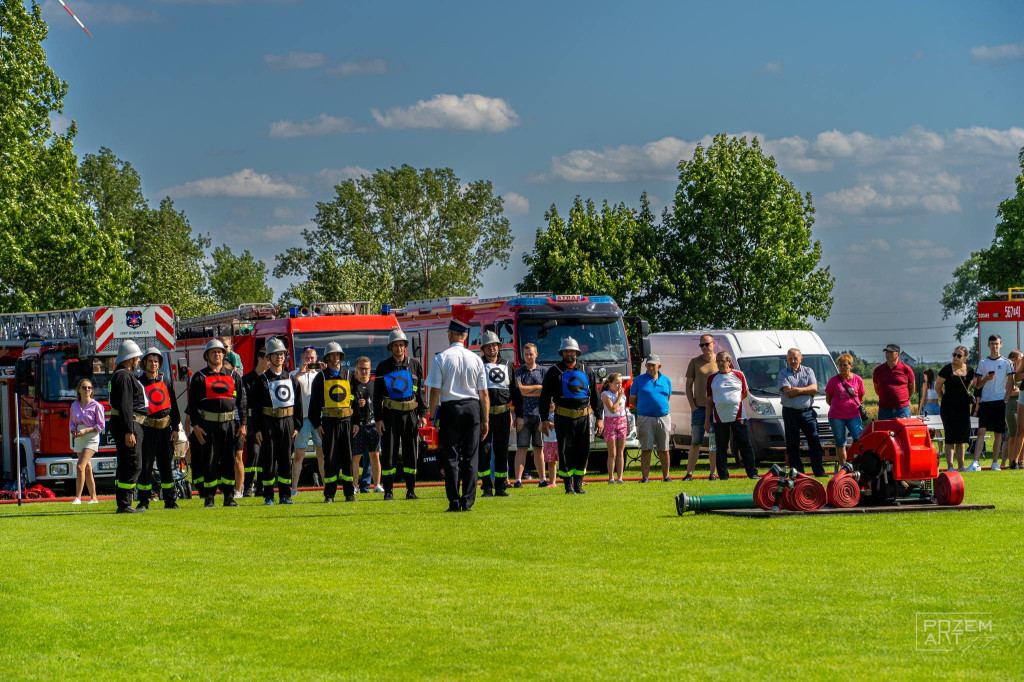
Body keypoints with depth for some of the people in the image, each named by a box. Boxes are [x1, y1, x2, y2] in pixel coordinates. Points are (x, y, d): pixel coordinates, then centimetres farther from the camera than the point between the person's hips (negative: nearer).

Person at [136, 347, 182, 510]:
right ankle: (144, 501, 3)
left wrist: (175, 429, 5)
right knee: (145, 466, -3)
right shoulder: (140, 383, 1)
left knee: (167, 466, 5)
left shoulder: (166, 381, 10)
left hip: (165, 429, 3)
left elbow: (173, 406, 12)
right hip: (148, 430, -3)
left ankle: (170, 501, 9)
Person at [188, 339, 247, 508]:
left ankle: (229, 497, 8)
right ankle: (209, 498, 4)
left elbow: (241, 401, 13)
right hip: (208, 424, -2)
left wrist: (242, 424, 5)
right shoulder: (200, 377, 4)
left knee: (229, 460, 2)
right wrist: (195, 425, -7)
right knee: (209, 461, -1)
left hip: (229, 423, 2)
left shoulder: (232, 376, 12)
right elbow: (192, 403, 1)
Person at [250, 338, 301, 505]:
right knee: (268, 459, -2)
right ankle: (268, 496, 2)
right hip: (268, 423, -2)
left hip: (287, 422, 2)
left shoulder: (292, 379, 11)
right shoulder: (262, 380, 2)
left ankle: (285, 495, 8)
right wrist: (257, 429, -7)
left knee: (286, 459, 3)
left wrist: (296, 426, 5)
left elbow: (298, 404, 13)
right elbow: (256, 407, 0)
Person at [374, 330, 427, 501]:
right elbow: (377, 395, 3)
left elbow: (421, 391, 10)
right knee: (389, 453, -1)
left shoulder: (414, 365, 7)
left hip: (410, 413, 1)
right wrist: (378, 419, -4)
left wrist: (423, 414, 2)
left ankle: (411, 491, 8)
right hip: (390, 414, -1)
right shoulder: (383, 367, 4)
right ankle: (388, 491, 5)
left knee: (410, 453, 3)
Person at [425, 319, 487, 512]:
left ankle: (454, 502, -2)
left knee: (451, 457, 2)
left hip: (449, 409, -2)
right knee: (470, 457, 5)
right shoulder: (476, 359, 2)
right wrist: (485, 421, 9)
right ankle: (468, 501, 2)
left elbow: (435, 391, -7)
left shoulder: (441, 358, -4)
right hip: (472, 409, 2)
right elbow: (484, 393, 4)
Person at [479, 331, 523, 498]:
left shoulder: (507, 366, 13)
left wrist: (519, 415, 10)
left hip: (503, 414, 3)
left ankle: (500, 487, 10)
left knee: (502, 452, 5)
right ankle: (487, 487, 2)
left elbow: (516, 392, 15)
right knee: (484, 451, -4)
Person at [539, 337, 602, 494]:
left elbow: (595, 396, 15)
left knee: (583, 451, 2)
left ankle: (578, 484, 10)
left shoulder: (586, 371, 12)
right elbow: (545, 397, 4)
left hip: (583, 416, 2)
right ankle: (569, 486, 2)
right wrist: (544, 419, -3)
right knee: (566, 451, -3)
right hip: (563, 417, -2)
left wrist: (599, 418, 9)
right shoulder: (554, 372, 4)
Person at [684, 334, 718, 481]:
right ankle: (689, 473, 4)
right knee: (695, 442, 1)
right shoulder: (695, 362, 6)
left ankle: (713, 473, 10)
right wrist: (692, 405, -3)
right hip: (699, 407, 0)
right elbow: (689, 385, 7)